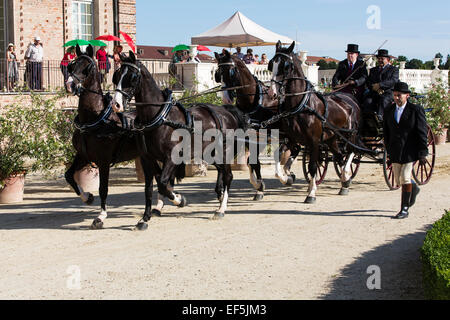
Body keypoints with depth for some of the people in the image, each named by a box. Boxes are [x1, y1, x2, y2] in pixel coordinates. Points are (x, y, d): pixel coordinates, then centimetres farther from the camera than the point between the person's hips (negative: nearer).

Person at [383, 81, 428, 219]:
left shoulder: (416, 110, -8)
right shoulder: (389, 110, 7)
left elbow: (422, 134, -7)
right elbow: (386, 132, 14)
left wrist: (422, 153, -9)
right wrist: (388, 150, 11)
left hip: (410, 151, -5)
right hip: (395, 151, 5)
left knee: (405, 178, -10)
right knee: (398, 180, 12)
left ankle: (404, 209, 0)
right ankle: (414, 189, 45)